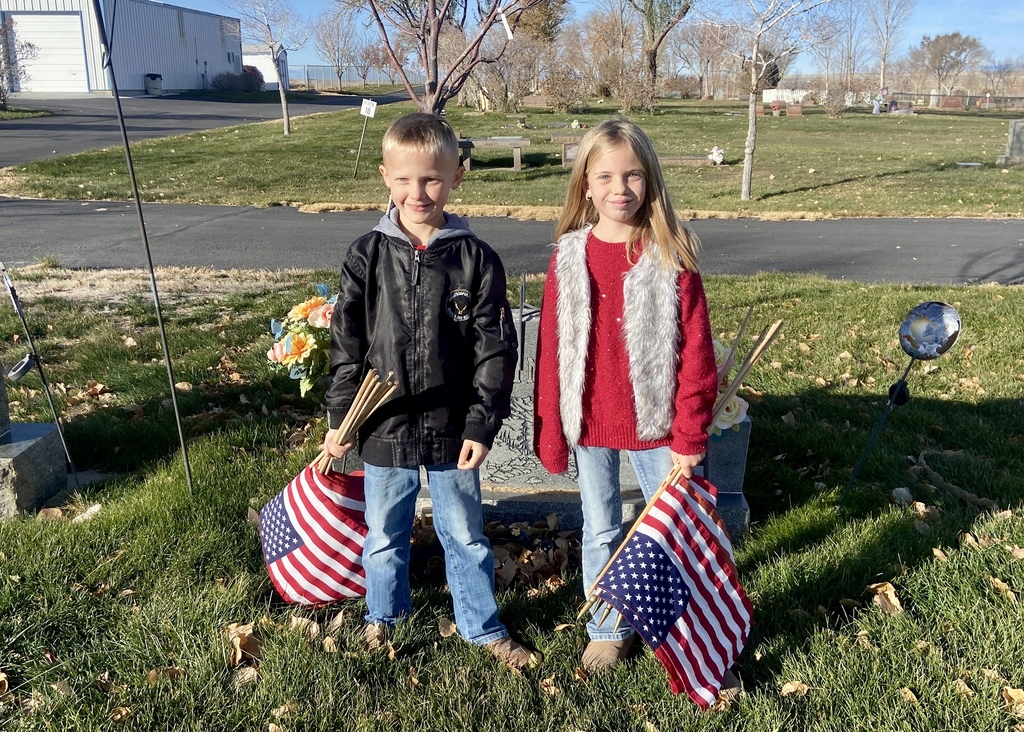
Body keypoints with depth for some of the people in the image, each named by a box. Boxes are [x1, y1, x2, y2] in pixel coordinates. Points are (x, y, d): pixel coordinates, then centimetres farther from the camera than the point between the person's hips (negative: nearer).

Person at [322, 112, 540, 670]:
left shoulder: (476, 259, -7)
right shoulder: (368, 255, -4)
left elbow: (495, 349, -5)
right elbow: (346, 343, 0)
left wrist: (482, 425, -8)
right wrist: (340, 420, 0)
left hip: (453, 430, -1)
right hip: (384, 428, 1)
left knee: (465, 534, 15)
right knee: (384, 534, 19)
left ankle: (483, 628, 36)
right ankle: (382, 617, 44)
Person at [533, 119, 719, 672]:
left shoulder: (671, 258, -8)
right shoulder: (569, 257, -3)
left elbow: (696, 354, -7)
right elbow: (551, 349, -1)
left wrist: (689, 435, -9)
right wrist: (548, 433, -1)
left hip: (655, 424, -1)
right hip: (588, 426, 2)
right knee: (601, 533, 16)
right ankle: (607, 631, 36)